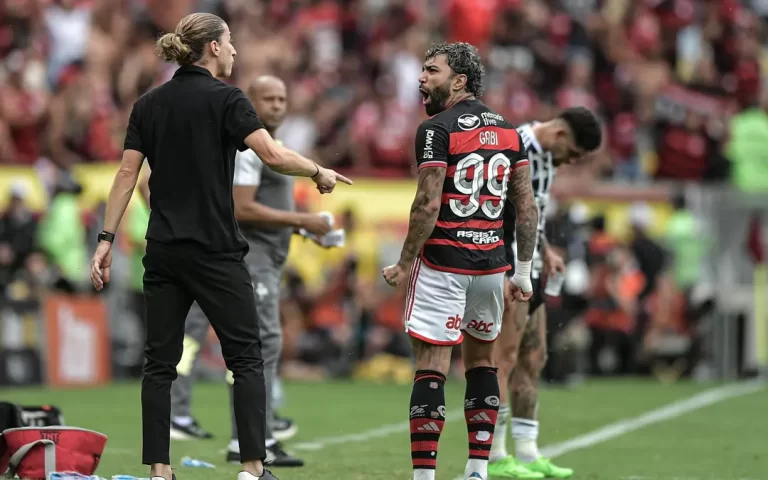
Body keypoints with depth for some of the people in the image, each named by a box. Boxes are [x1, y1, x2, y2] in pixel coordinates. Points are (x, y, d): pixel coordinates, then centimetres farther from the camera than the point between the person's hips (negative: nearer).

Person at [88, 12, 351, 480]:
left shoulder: (148, 104, 8)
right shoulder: (225, 99, -7)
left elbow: (127, 174, 5)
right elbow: (273, 155, -18)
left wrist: (106, 240, 5)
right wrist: (319, 172, -1)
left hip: (163, 249, 5)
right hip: (214, 249, -5)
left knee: (160, 361, 7)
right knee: (246, 357, 3)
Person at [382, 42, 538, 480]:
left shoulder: (437, 130, -10)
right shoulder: (508, 132, 9)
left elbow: (429, 204, -15)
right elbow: (527, 206, 9)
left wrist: (404, 264, -7)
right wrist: (524, 271, 14)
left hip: (443, 262, -6)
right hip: (491, 262, 6)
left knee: (432, 367, -5)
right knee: (481, 361, 18)